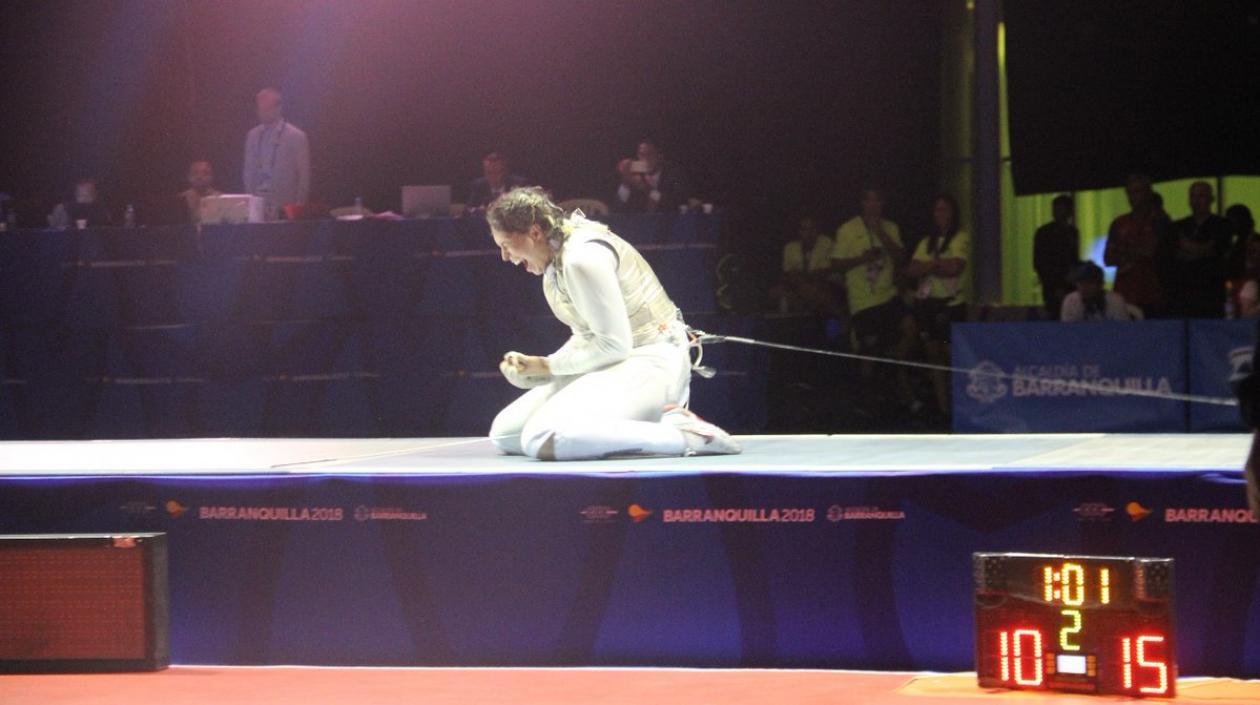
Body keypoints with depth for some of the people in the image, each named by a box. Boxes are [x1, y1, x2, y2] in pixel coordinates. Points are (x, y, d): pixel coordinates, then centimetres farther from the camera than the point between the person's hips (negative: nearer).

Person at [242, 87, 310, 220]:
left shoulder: (296, 136, -1)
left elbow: (304, 176, 0)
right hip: (257, 206, 3)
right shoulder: (253, 135, 11)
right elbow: (249, 173, 15)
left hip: (284, 206, -3)